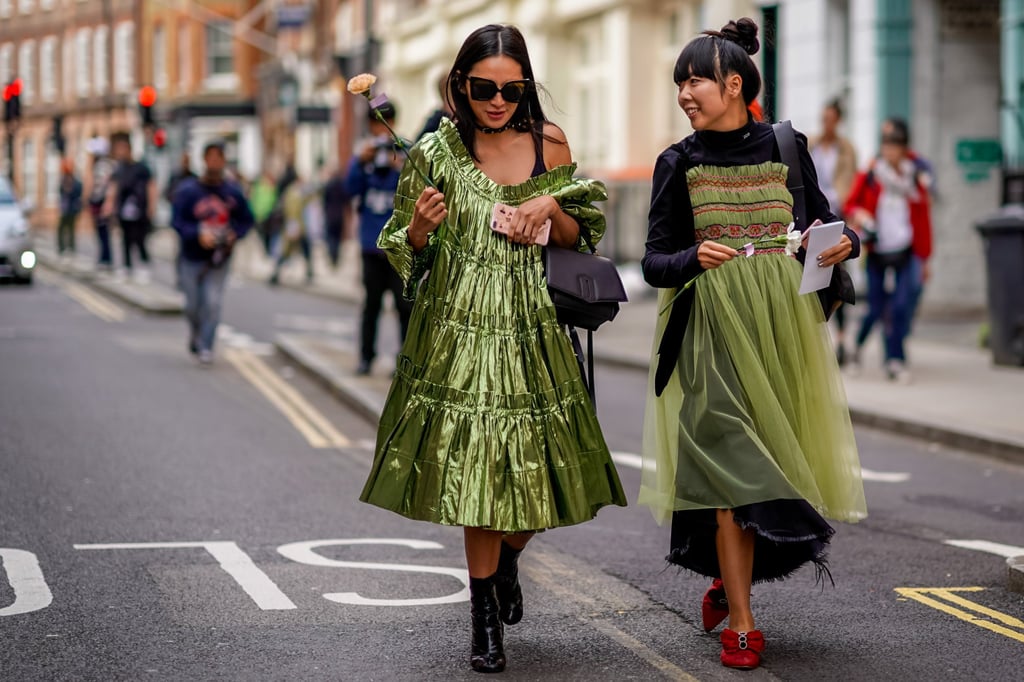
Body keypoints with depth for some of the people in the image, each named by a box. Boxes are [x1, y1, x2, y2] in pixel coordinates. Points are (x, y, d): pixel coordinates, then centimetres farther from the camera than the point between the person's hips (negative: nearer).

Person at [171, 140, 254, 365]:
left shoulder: (233, 193, -1)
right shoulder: (187, 191, -6)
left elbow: (246, 220, 8)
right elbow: (177, 221, -8)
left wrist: (234, 234, -11)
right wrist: (198, 234, -23)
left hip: (219, 258, 0)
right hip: (192, 257, 0)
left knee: (213, 302, -10)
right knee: (193, 305, 9)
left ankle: (206, 347, 0)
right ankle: (195, 332, 40)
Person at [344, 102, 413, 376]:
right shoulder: (363, 154, 6)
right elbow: (351, 188, -5)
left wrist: (401, 168, -25)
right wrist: (361, 161, -19)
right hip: (372, 242, 3)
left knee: (405, 303, -3)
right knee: (371, 302, 9)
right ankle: (366, 356, 15)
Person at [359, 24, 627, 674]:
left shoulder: (549, 143, 3)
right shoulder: (436, 152, -2)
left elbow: (575, 238, 12)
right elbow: (408, 252, 5)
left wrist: (551, 207, -8)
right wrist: (420, 225, -17)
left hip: (531, 326, 2)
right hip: (461, 327, -2)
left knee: (538, 467, 4)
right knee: (477, 465, -2)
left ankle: (507, 561, 38)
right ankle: (486, 618, 13)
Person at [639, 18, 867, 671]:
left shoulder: (785, 146, 5)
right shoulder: (679, 163, 3)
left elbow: (825, 220, 13)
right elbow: (654, 262, 0)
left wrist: (844, 241, -10)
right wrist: (694, 259, -21)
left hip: (783, 322, 2)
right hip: (713, 328, -2)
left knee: (778, 460, 4)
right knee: (731, 467, -8)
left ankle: (728, 581, 29)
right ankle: (740, 623, -3)